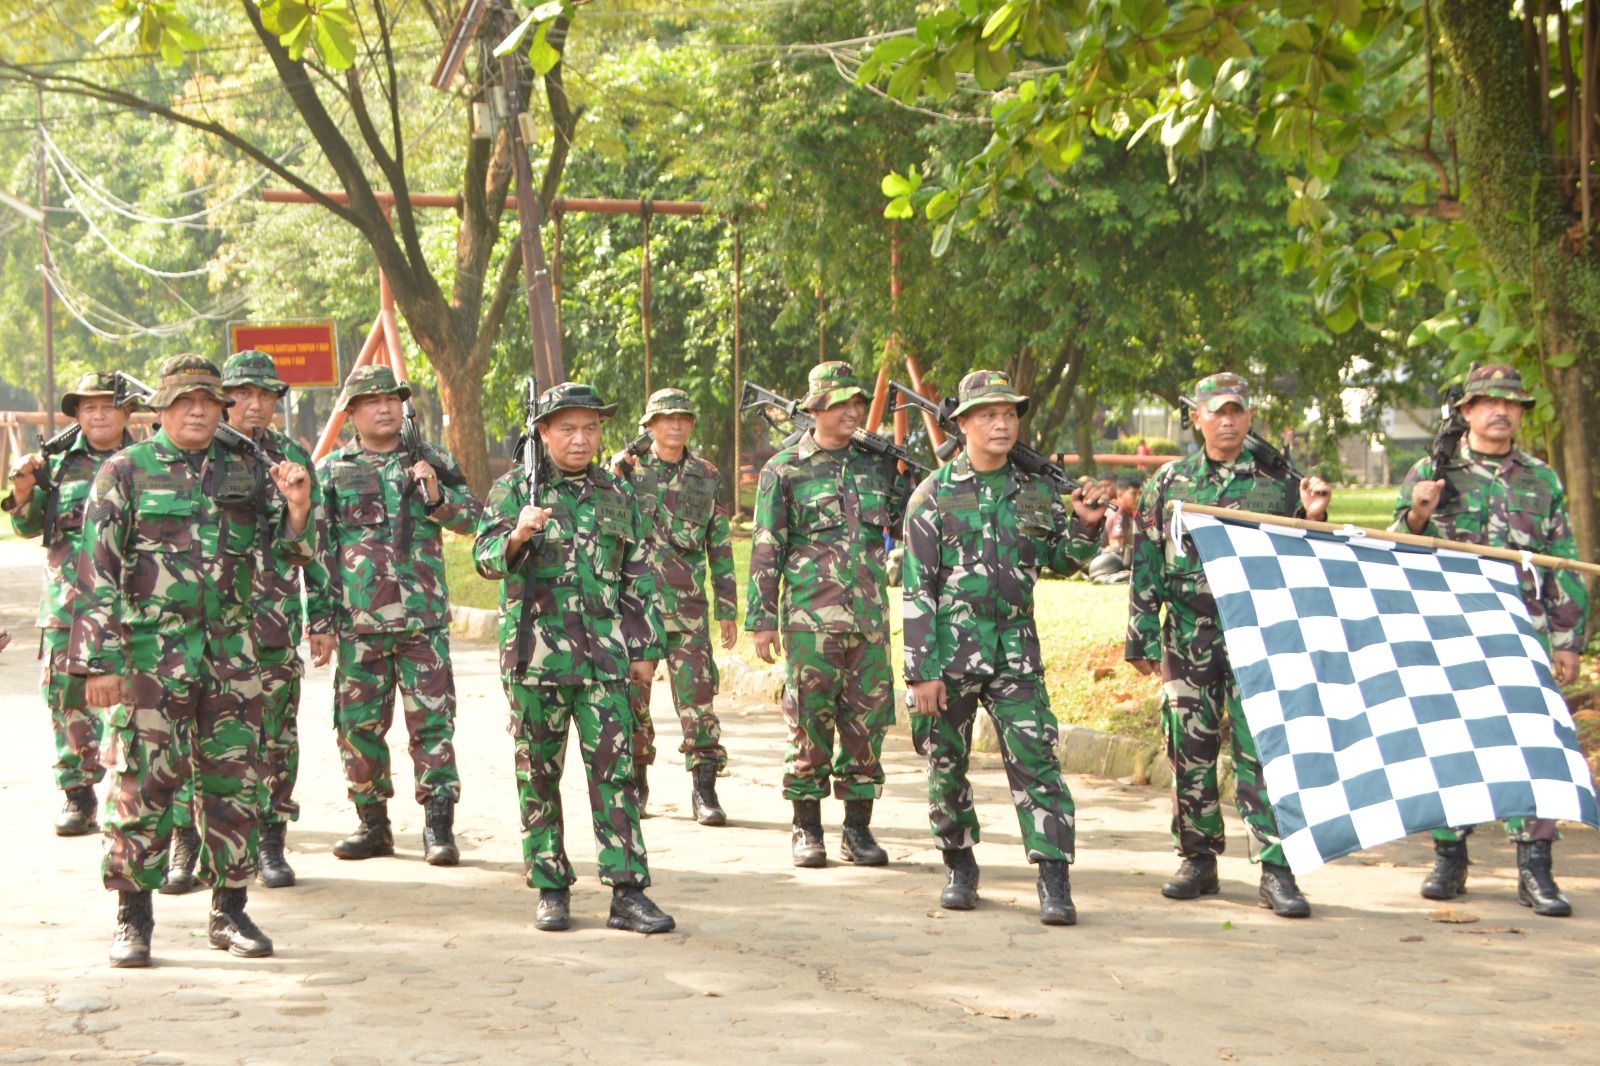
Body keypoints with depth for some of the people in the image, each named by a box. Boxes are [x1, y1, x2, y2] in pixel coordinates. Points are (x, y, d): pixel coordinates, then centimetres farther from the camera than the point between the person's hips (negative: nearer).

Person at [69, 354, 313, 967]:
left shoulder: (244, 474, 11)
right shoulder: (126, 473, -1)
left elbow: (284, 553, 14)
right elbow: (96, 572, -4)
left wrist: (297, 509, -7)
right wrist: (100, 661, -10)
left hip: (230, 652, 4)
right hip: (148, 655, -4)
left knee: (232, 781, 6)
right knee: (142, 784, -3)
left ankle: (229, 911, 17)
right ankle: (133, 919, 6)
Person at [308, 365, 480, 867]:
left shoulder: (430, 462, 10)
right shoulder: (331, 472, 7)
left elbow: (471, 518, 7)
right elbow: (317, 551, 6)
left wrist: (436, 497, -13)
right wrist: (319, 621, 0)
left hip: (424, 618, 0)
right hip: (358, 622, 0)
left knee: (432, 722, -4)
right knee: (359, 725, 4)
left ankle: (438, 826, -1)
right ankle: (372, 824, 16)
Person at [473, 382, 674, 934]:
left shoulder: (617, 495, 12)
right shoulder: (514, 489, 2)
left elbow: (639, 578, 16)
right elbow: (486, 558, -10)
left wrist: (647, 649, 12)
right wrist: (517, 535, -31)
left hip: (604, 659, 2)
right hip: (535, 656, -2)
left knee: (615, 770, -5)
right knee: (538, 775, 5)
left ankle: (628, 892, -5)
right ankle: (550, 890, 14)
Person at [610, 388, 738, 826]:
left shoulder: (707, 478, 8)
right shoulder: (628, 469, 5)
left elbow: (720, 547, 11)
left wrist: (728, 611, 8)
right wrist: (613, 478, -16)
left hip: (687, 608, 0)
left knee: (697, 698, -7)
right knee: (631, 696, 5)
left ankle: (704, 791, -3)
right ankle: (635, 782, 19)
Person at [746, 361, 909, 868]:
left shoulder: (876, 462, 10)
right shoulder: (785, 469, 0)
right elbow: (766, 549, 1)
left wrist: (909, 474, 1)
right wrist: (761, 620, -3)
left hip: (870, 614, 3)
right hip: (810, 616, -3)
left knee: (867, 717, 4)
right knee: (810, 718, 0)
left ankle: (858, 827, 12)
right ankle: (806, 827, 9)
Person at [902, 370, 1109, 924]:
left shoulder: (1035, 492, 8)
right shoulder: (935, 495, -2)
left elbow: (1061, 561, 20)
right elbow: (918, 589, -5)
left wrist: (1086, 524, -1)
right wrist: (922, 670, -10)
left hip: (1015, 649, 2)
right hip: (949, 647, -2)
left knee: (1035, 758, -8)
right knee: (946, 764, 7)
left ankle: (1054, 882, -10)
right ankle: (959, 868, 26)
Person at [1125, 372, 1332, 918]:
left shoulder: (1277, 482, 7)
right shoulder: (1169, 484, 9)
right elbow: (1145, 567, 9)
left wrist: (1314, 518, -9)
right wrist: (1142, 638, 4)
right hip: (1190, 636, 2)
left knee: (1260, 749, -8)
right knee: (1190, 749, 5)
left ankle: (1276, 869, -7)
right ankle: (1197, 859, 17)